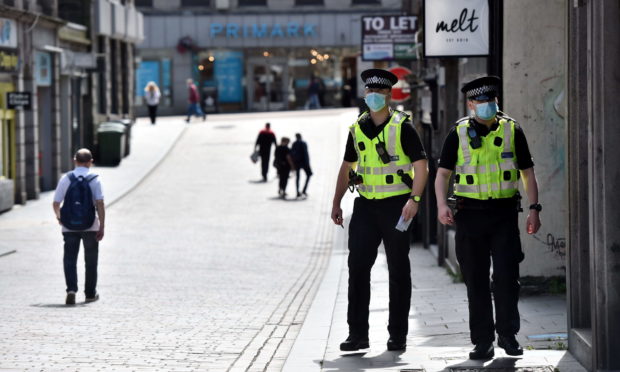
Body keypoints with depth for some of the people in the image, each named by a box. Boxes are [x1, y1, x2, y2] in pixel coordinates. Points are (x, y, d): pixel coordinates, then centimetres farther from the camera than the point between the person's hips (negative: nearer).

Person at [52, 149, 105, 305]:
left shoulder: (66, 179, -2)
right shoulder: (94, 179, -6)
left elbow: (56, 203, -1)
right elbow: (100, 204, -13)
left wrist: (59, 217, 19)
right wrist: (102, 226, -9)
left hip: (69, 227, 0)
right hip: (90, 227, 0)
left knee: (69, 260, 4)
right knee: (90, 261, 14)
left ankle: (71, 289, -16)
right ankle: (90, 293, 22)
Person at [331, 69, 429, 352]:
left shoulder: (402, 127, -4)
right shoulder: (357, 128, 10)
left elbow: (421, 164, -8)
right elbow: (347, 167, 19)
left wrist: (414, 199, -19)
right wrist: (336, 203, 15)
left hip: (396, 206, -4)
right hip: (365, 205, 4)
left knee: (398, 271, 2)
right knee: (357, 268, -1)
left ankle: (398, 335, 9)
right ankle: (357, 334, 4)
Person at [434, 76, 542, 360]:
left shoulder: (512, 130, 6)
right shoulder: (458, 133, 5)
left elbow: (527, 172, 10)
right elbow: (443, 173, 6)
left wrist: (534, 208, 2)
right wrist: (441, 204, -10)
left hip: (504, 212, 0)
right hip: (470, 213, 0)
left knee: (507, 275, -7)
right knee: (476, 280, 3)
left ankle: (508, 334, 8)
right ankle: (482, 341, 10)